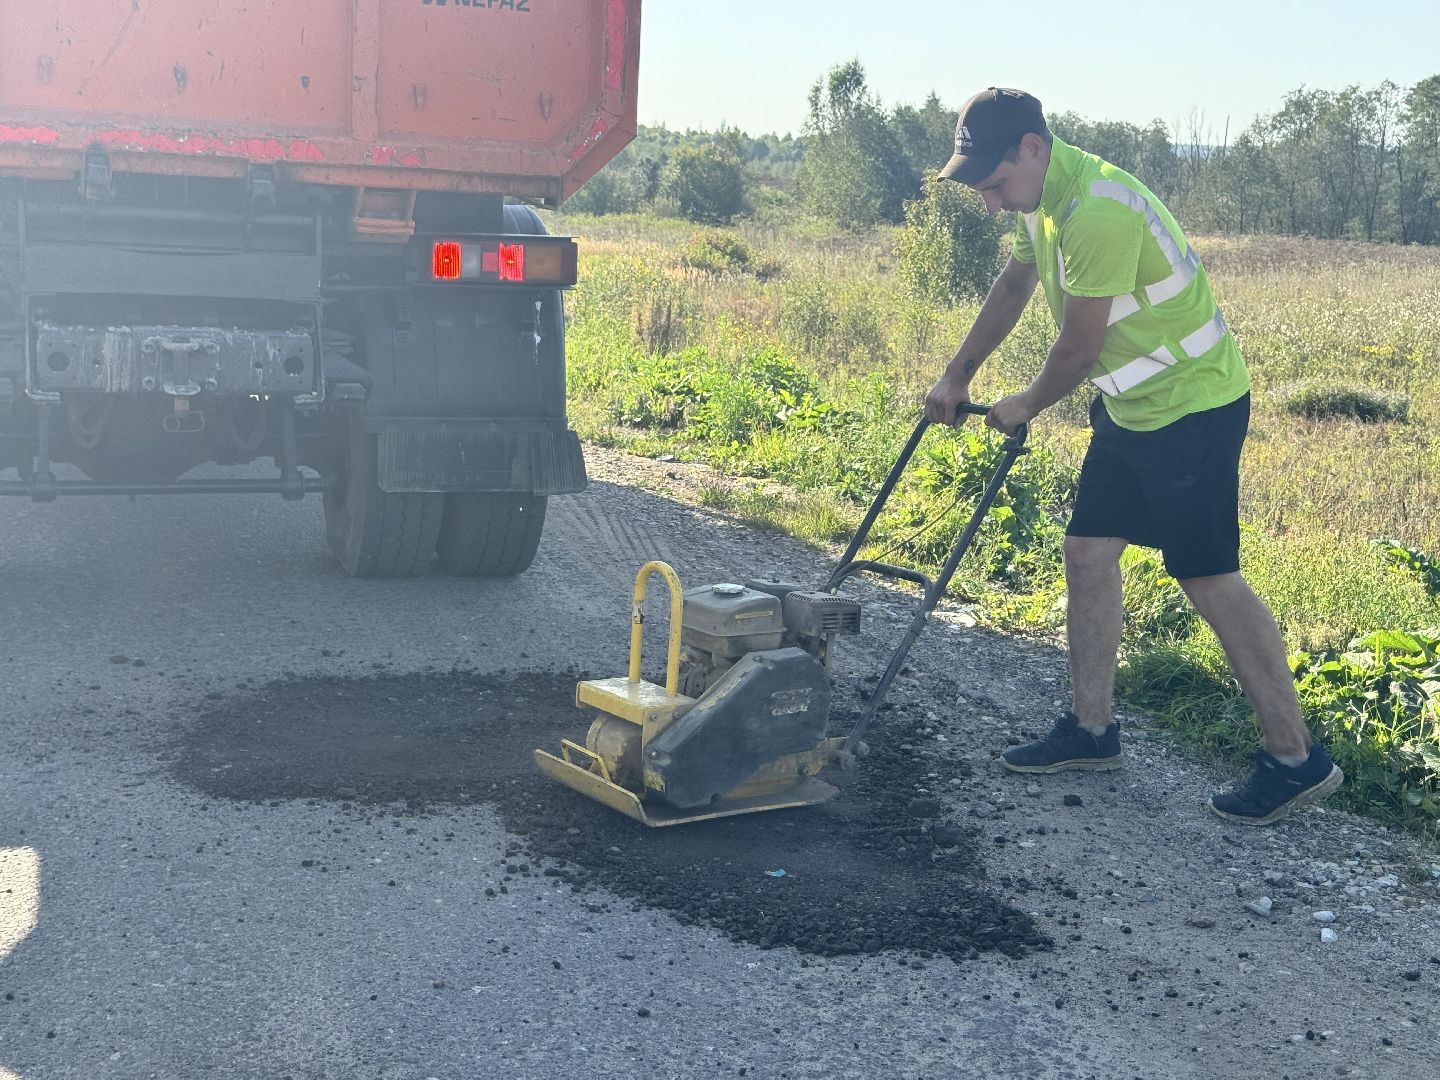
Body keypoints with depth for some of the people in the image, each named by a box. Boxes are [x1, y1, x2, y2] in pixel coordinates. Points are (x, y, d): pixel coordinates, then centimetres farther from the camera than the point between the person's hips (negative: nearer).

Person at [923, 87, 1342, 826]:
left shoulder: (1098, 210, -27)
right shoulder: (1045, 197, 4)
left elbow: (1079, 350, -21)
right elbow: (1014, 285, 21)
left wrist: (1024, 407, -2)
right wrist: (957, 376, 23)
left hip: (1191, 406, -10)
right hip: (1132, 406, 10)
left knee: (1207, 576, -6)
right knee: (1087, 552, 10)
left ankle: (1296, 760, 4)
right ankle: (1092, 729, 21)